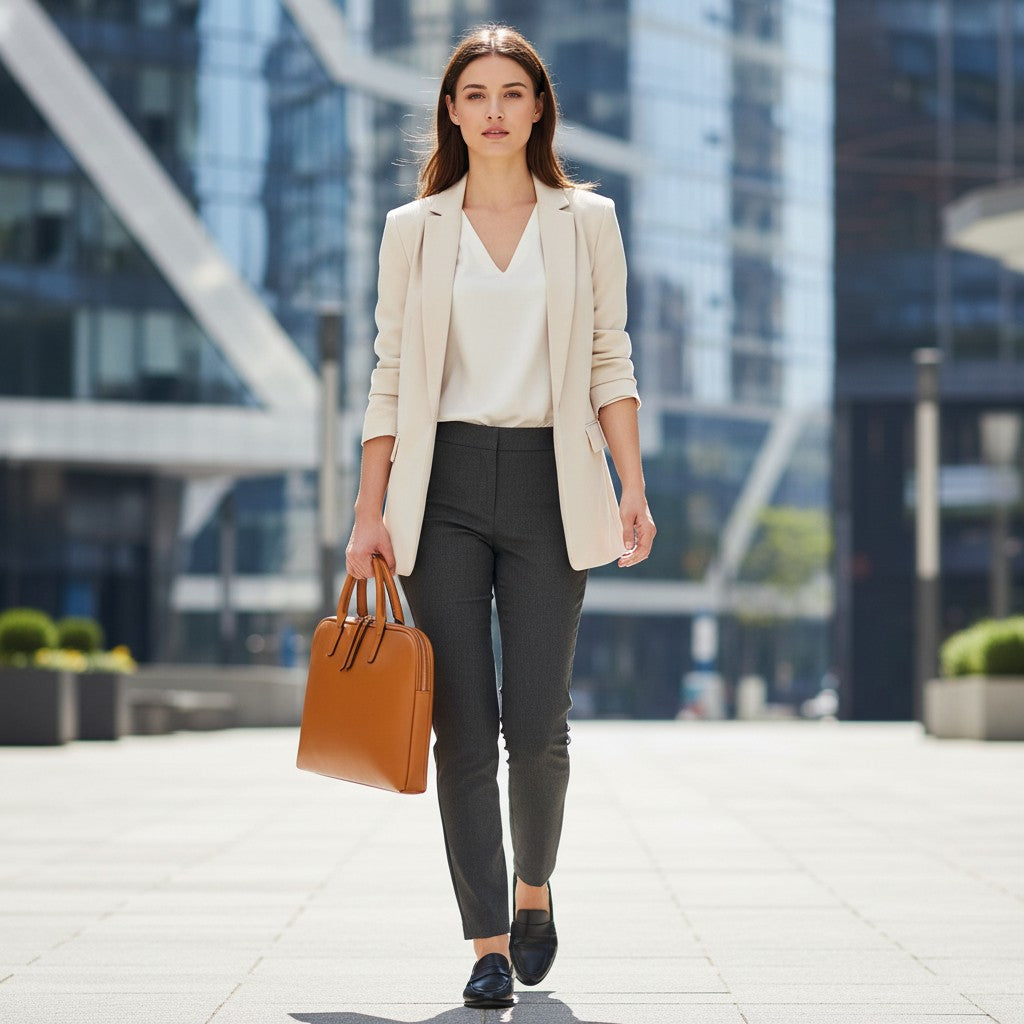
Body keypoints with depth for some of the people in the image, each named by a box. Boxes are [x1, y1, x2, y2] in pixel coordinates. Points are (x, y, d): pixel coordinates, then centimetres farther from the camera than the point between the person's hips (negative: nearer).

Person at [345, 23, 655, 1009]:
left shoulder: (586, 221, 8)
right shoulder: (413, 229, 8)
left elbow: (609, 363, 7)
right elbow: (390, 376, 8)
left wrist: (633, 488, -2)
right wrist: (369, 512, 2)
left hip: (547, 483, 0)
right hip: (441, 485, 0)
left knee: (536, 720, -4)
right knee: (463, 725, -3)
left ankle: (533, 887, 24)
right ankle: (487, 944, 4)